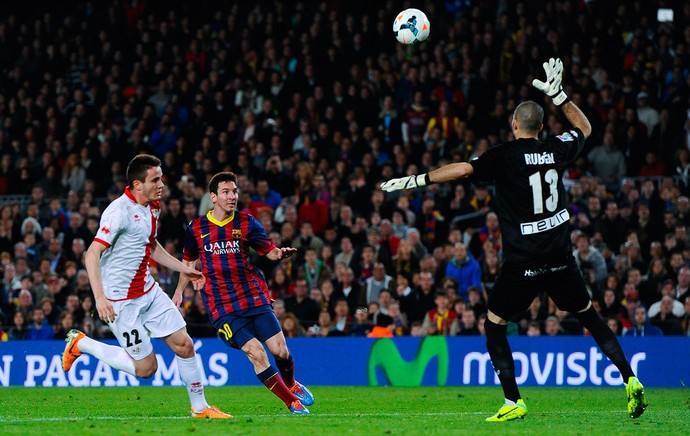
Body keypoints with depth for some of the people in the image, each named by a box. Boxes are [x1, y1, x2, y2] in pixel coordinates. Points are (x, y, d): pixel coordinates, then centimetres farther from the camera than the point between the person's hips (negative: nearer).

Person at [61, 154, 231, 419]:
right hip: (121, 301, -8)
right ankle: (81, 344, 12)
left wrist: (183, 269, 22)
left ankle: (200, 409, 17)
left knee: (184, 345, 2)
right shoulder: (120, 212, -21)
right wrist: (99, 297, -33)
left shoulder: (152, 207, 7)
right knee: (146, 367, -4)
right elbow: (92, 254, -25)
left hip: (148, 291, 8)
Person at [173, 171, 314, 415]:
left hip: (253, 296, 2)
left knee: (280, 351, -4)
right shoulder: (196, 228, 3)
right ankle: (292, 402, -4)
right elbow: (188, 261, 19)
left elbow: (270, 251, 1)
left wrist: (281, 254, -21)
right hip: (221, 306, -2)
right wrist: (179, 291, 16)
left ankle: (291, 385, 31)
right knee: (256, 353, -17)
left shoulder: (246, 222, 2)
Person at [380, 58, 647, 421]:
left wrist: (415, 180, -15)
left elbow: (462, 169, -20)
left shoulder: (505, 156, -9)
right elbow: (584, 128, 25)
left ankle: (513, 402, -1)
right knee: (589, 316, 17)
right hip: (560, 256, 4)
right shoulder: (556, 149, 4)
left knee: (494, 326, 8)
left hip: (522, 262, -4)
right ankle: (630, 381, 9)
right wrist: (557, 94, 27)